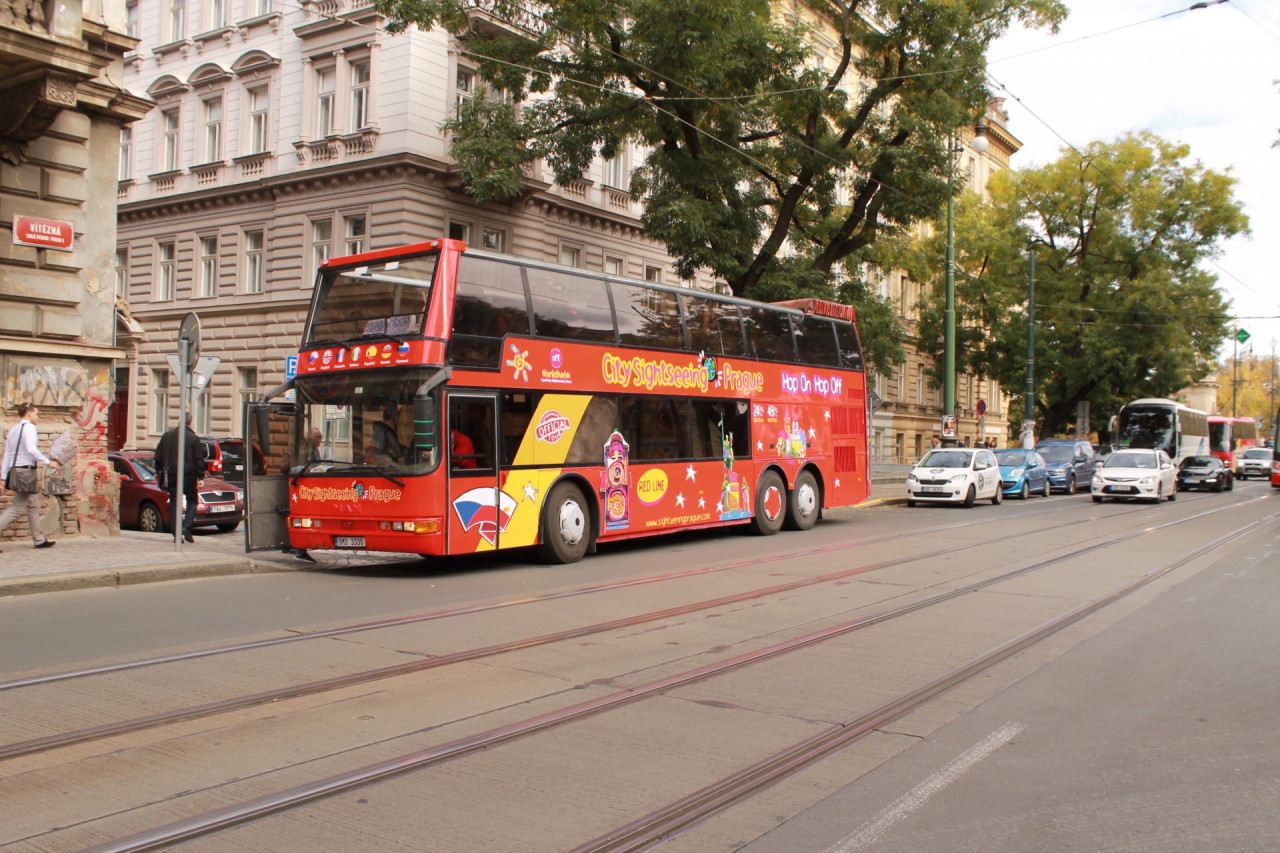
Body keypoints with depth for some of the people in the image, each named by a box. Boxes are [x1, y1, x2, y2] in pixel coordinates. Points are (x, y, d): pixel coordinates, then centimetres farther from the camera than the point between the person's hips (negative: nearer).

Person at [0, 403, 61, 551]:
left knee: (33, 506, 14)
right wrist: (48, 461, -18)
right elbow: (31, 449, -23)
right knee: (17, 507, -8)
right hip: (26, 471, -9)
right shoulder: (28, 427, -10)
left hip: (15, 470, 9)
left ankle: (39, 539, 19)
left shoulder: (13, 430, 16)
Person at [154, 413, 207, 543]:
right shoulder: (194, 438, -6)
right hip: (188, 475, -3)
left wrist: (158, 471, 20)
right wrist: (200, 476, 0)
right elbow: (199, 459, -6)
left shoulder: (167, 435, 5)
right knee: (192, 501, 10)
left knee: (174, 502, 8)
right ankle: (187, 527, -9)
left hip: (171, 475, 3)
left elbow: (158, 455, 11)